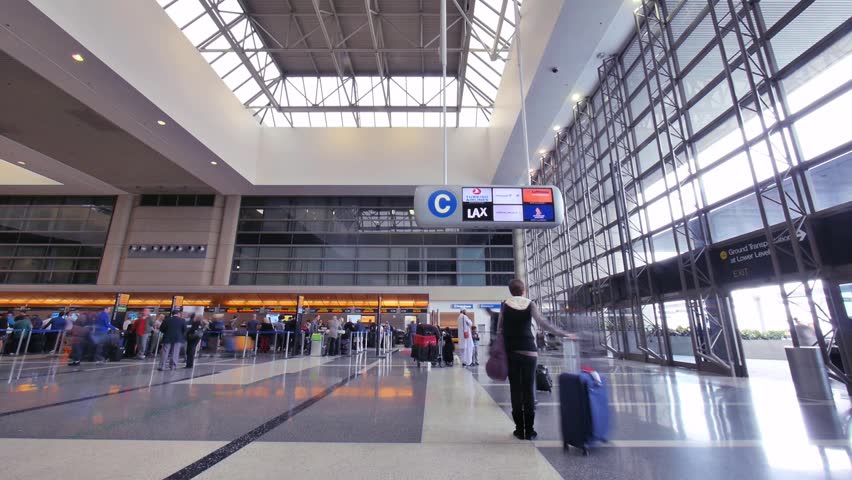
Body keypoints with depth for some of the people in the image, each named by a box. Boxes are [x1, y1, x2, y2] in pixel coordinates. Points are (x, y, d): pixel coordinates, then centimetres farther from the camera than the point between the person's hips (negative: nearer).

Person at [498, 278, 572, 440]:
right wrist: (564, 333, -5)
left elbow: (500, 330, 2)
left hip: (511, 351, 1)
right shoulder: (530, 304, -2)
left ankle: (520, 429, 11)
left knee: (515, 388, 6)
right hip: (528, 350, 0)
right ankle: (529, 430, 10)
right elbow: (542, 323, -11)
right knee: (529, 388, 6)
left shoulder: (505, 305, 1)